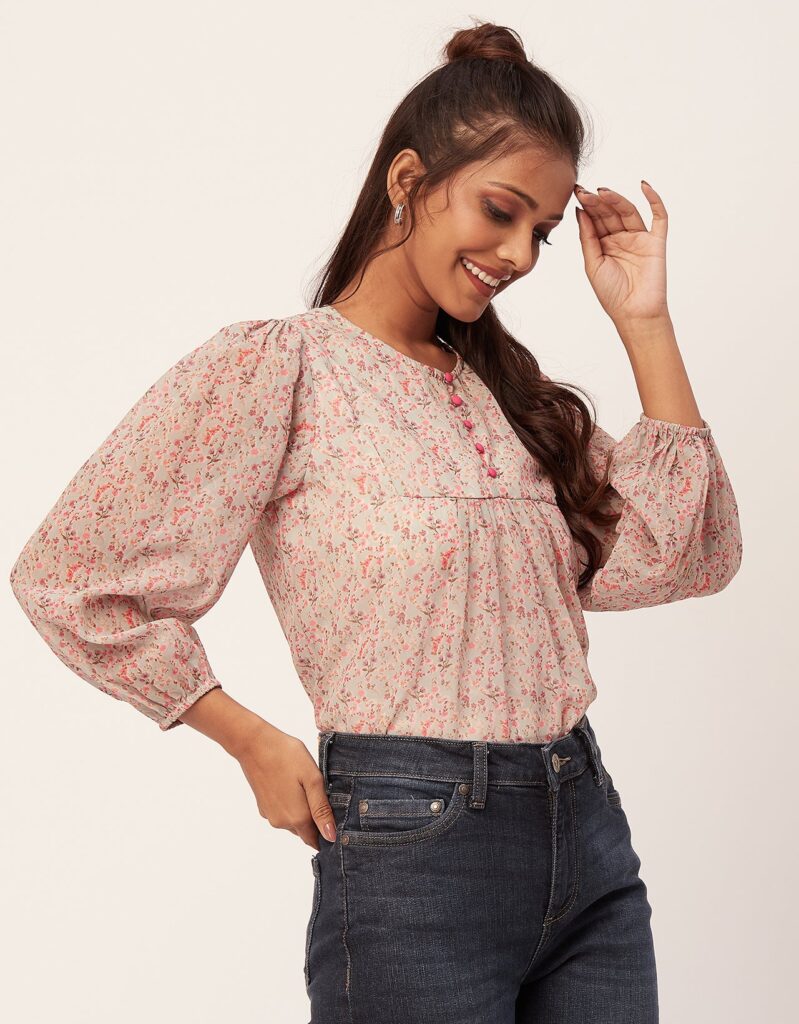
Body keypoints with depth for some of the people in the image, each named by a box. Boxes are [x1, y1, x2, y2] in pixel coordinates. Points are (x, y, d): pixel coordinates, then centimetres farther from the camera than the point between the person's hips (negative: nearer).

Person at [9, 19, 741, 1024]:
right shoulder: (278, 366, -7)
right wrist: (254, 742, -5)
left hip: (588, 837, 6)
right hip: (416, 855, -6)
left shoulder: (505, 387, 13)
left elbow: (684, 556, 4)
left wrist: (644, 322, 3)